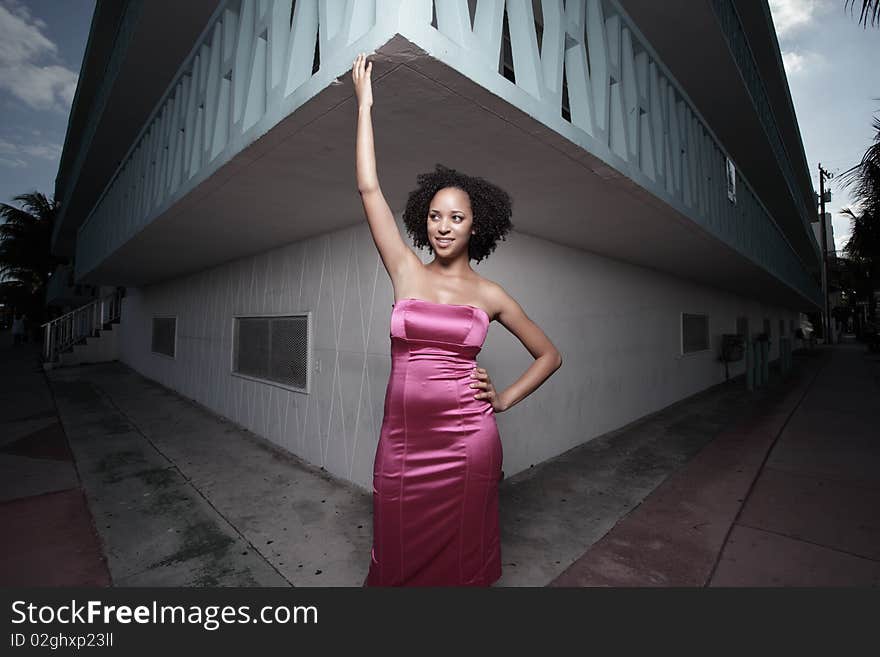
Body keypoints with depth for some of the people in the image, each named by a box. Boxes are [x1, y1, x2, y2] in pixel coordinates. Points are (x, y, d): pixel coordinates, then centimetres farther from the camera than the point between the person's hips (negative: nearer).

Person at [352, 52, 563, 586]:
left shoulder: (490, 295, 1)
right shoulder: (406, 272, 2)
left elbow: (550, 355, 10)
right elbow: (369, 188, -1)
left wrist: (505, 399, 1)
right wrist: (365, 103, 5)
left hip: (466, 440, -1)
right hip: (401, 437, 2)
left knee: (461, 556, 17)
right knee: (399, 556, 18)